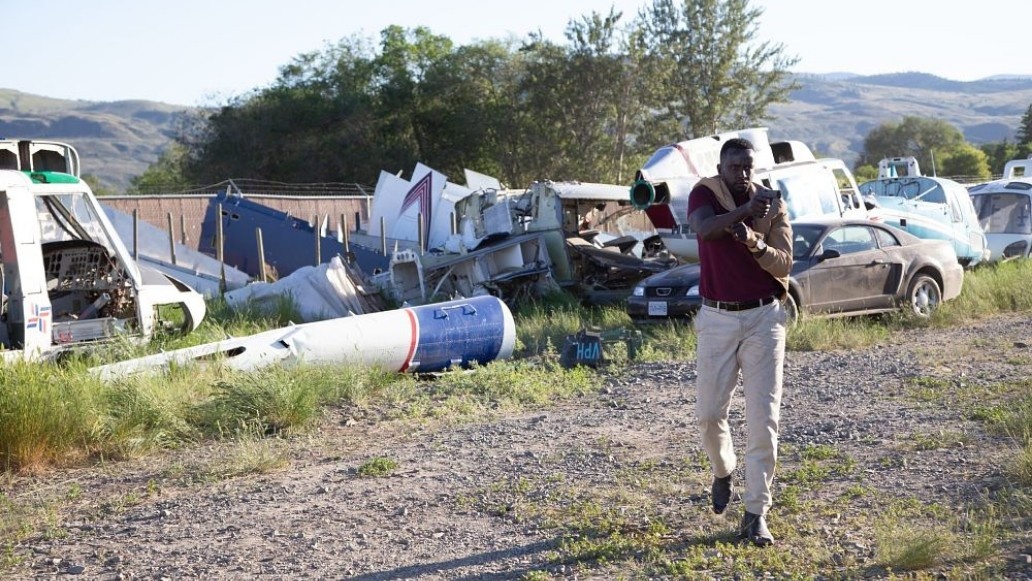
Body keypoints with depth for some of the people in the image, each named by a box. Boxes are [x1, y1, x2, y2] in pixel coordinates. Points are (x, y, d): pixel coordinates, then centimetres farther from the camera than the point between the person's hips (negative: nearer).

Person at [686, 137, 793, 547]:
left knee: (764, 417, -4)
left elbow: (784, 266, -6)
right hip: (717, 318, 0)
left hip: (764, 318, 0)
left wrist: (754, 242, -22)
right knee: (709, 412, 4)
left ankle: (756, 513, 2)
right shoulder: (704, 193, -1)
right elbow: (703, 228, -24)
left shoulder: (772, 204, 2)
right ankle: (722, 472, 37)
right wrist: (745, 209, -26)